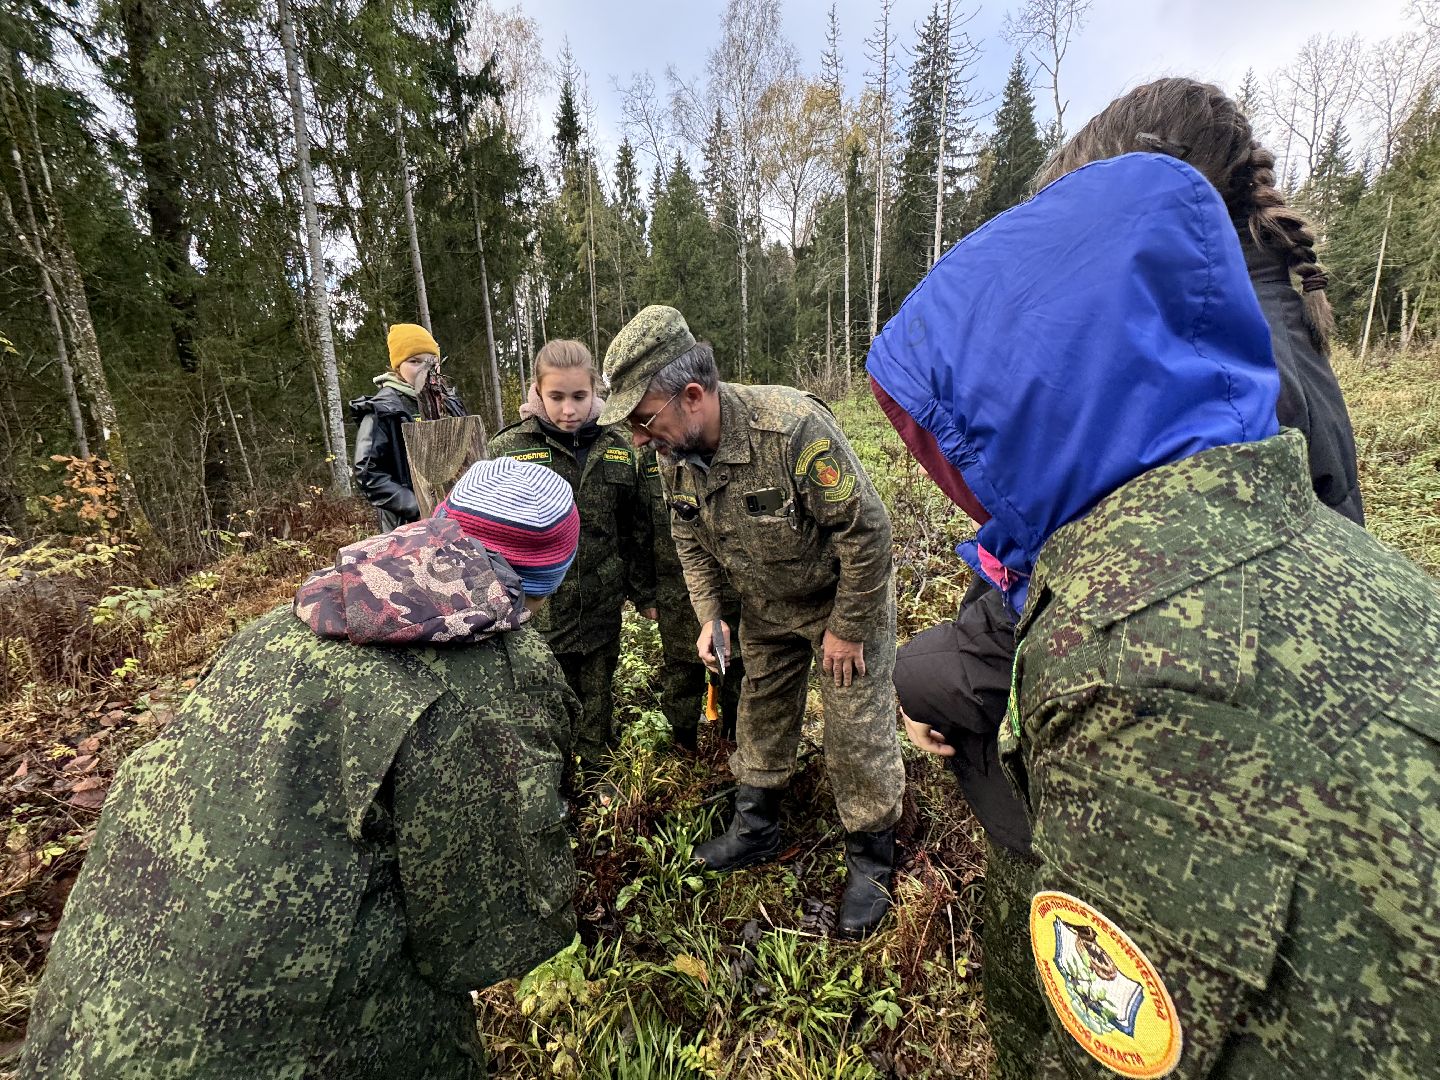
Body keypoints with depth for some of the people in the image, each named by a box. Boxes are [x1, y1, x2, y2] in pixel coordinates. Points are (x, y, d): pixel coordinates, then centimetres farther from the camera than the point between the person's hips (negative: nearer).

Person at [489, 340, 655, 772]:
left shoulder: (617, 447, 1)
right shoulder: (509, 448, -8)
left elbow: (636, 530, 8)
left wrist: (643, 593, 11)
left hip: (602, 607, 3)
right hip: (538, 607, -2)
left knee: (598, 699, 20)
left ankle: (596, 772, 42)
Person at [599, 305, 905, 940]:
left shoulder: (794, 428, -35)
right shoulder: (674, 452, -13)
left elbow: (866, 529, -28)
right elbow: (691, 541, 4)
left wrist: (845, 628, -20)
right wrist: (708, 616, -4)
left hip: (845, 597, -6)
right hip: (767, 607, 6)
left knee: (857, 733, 1)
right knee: (760, 714, 16)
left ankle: (870, 861, 24)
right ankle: (755, 830, 38)